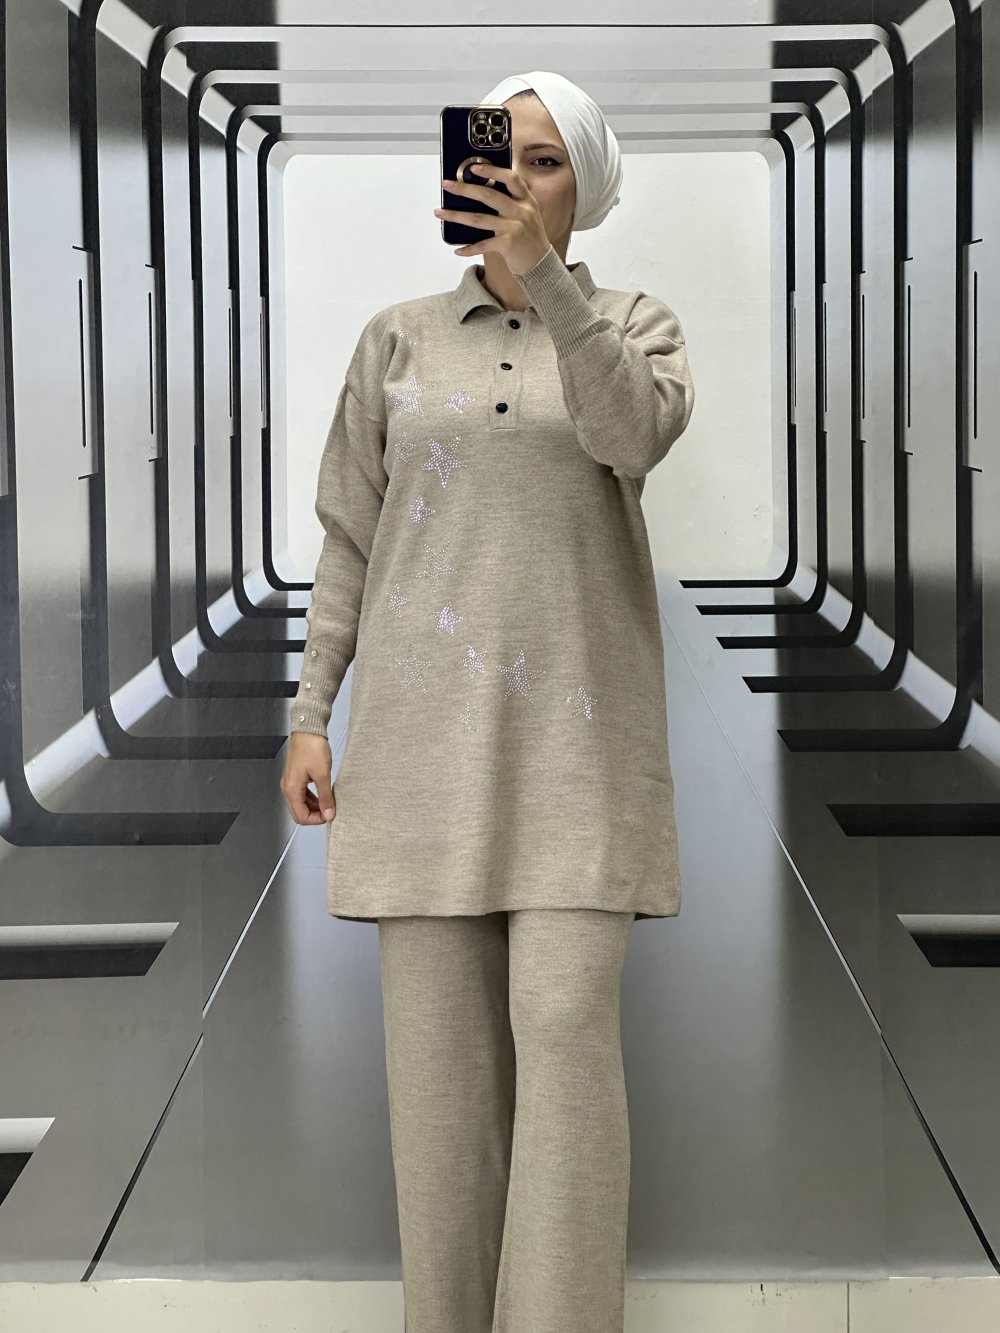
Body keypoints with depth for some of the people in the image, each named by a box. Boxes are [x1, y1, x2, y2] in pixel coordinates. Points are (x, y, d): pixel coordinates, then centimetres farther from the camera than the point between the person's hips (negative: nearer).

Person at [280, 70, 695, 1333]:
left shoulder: (636, 326, 6)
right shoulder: (398, 338, 10)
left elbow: (632, 435, -18)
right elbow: (350, 538, 10)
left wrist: (543, 277, -28)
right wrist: (309, 716, 2)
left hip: (574, 718, -2)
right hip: (426, 716, 2)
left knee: (565, 1025, -12)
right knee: (437, 1030, 0)